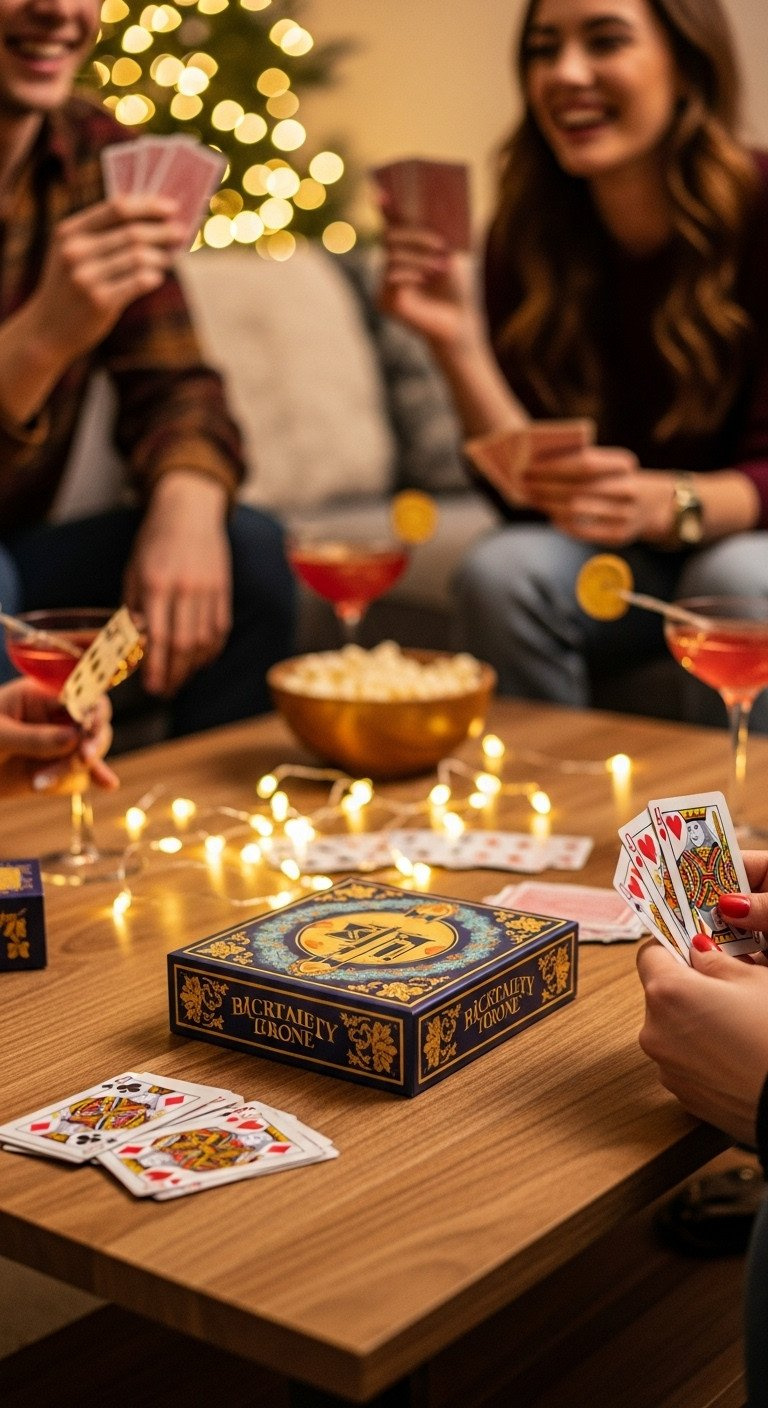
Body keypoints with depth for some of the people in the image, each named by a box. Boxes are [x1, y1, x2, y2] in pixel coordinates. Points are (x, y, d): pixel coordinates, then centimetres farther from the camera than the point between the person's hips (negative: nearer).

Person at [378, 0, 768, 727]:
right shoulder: (527, 231, -7)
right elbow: (532, 499, -11)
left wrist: (662, 504, -37)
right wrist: (456, 342, -25)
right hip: (627, 559, 3)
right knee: (499, 571, -24)